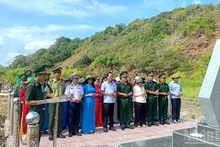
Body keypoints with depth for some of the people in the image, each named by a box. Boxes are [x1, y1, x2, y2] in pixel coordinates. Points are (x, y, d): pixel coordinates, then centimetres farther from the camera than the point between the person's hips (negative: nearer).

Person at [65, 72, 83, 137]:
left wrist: (79, 99, -11)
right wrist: (73, 99, -16)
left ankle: (76, 131, 16)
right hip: (71, 103, -3)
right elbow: (66, 95, -4)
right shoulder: (69, 86, 1)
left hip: (78, 103, 3)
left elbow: (81, 94, 9)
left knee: (77, 117, 7)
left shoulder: (80, 87, 11)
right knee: (71, 118, -1)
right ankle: (71, 131, 9)